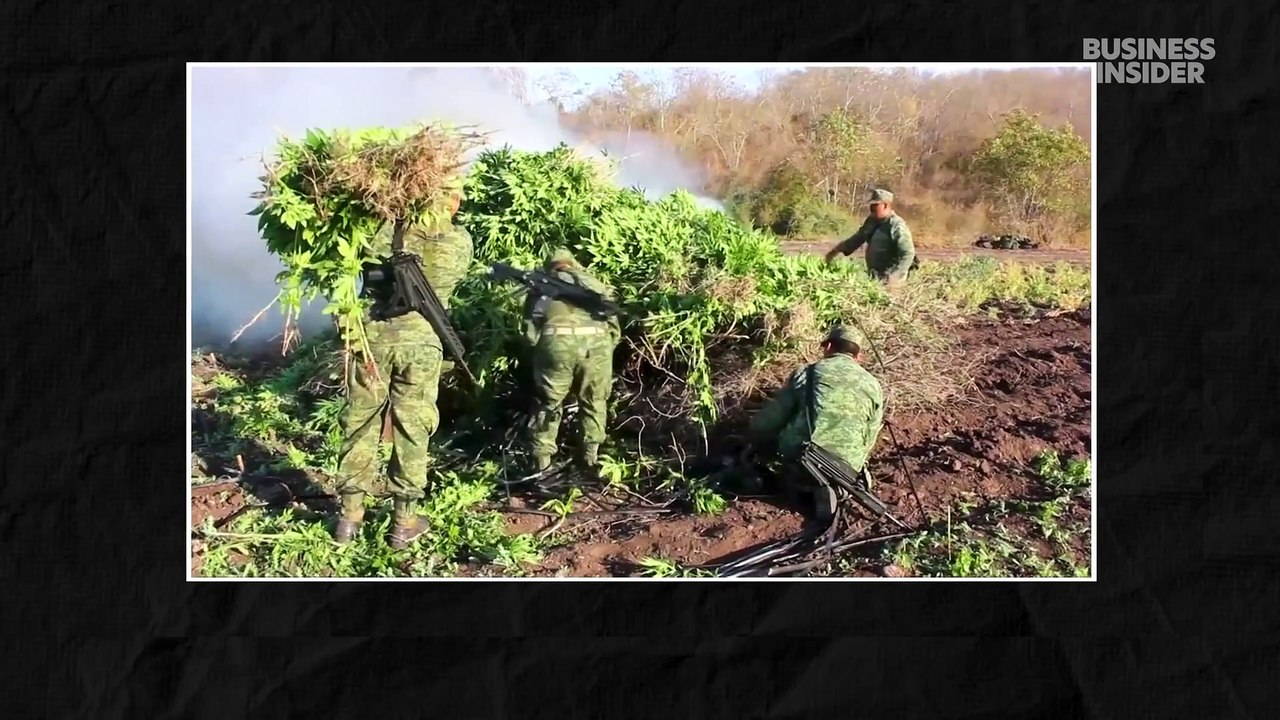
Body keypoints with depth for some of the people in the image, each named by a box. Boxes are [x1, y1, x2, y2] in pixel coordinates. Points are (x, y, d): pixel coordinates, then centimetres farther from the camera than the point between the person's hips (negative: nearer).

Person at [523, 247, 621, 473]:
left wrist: (541, 348, 33)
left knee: (548, 401, 17)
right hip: (596, 340, 1)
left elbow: (531, 333, 19)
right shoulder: (594, 284, 32)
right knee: (594, 400, 21)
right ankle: (591, 454, 24)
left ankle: (542, 459, 18)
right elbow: (615, 329, 26)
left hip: (557, 340, -1)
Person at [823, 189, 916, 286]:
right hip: (873, 275, 8)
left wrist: (893, 277, -31)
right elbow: (857, 238, 24)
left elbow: (907, 254, -22)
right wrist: (836, 250, 15)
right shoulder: (871, 221, 9)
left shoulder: (897, 226, -17)